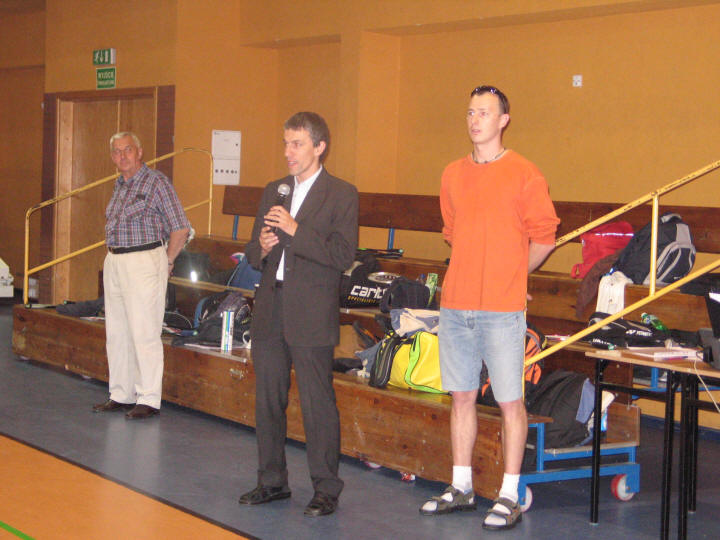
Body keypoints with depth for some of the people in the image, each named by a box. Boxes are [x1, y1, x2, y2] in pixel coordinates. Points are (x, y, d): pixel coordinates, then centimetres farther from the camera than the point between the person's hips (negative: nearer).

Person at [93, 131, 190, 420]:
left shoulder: (156, 182, -7)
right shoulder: (119, 185, 15)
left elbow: (180, 227, -8)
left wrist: (166, 262, -5)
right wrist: (113, 258, 13)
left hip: (144, 262, -8)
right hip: (114, 263, 8)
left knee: (145, 333, -6)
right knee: (116, 333, 11)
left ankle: (149, 399, 0)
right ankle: (121, 395, 20)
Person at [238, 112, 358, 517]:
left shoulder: (341, 194, -3)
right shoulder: (273, 191, 16)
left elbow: (344, 256, -14)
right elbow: (254, 253, 19)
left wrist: (295, 231, -19)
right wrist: (261, 248, -5)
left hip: (311, 316, -6)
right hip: (270, 312, 6)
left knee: (318, 404, -3)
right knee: (267, 400, 12)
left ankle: (326, 490, 7)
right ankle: (273, 481, 24)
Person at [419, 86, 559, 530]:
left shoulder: (524, 175, -5)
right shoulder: (453, 175, 11)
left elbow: (544, 239, 1)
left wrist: (510, 276, 9)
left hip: (502, 310, -5)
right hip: (456, 306, 6)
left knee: (510, 401, -2)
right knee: (462, 396, 12)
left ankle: (509, 496, 5)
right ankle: (461, 487, 21)